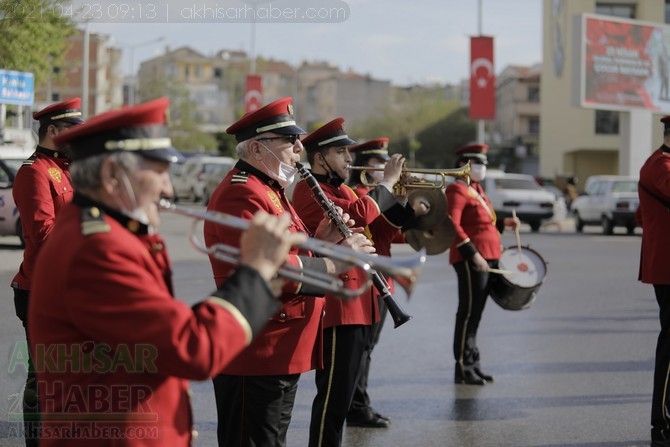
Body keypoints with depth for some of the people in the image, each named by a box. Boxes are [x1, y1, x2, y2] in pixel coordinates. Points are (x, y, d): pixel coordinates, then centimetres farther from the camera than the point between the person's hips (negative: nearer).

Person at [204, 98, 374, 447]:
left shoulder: (270, 191, 17)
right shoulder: (241, 195, -17)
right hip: (256, 357, -11)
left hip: (283, 353, 11)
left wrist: (319, 242, 2)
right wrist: (336, 263, -22)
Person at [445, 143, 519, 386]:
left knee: (475, 313, 13)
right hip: (472, 259, -9)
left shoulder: (476, 190, 19)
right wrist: (473, 254, -24)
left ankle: (473, 363, 18)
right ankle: (463, 367, -1)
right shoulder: (457, 190, -10)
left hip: (488, 258, 9)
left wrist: (504, 222, 15)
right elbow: (453, 226, -20)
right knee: (468, 312, -6)